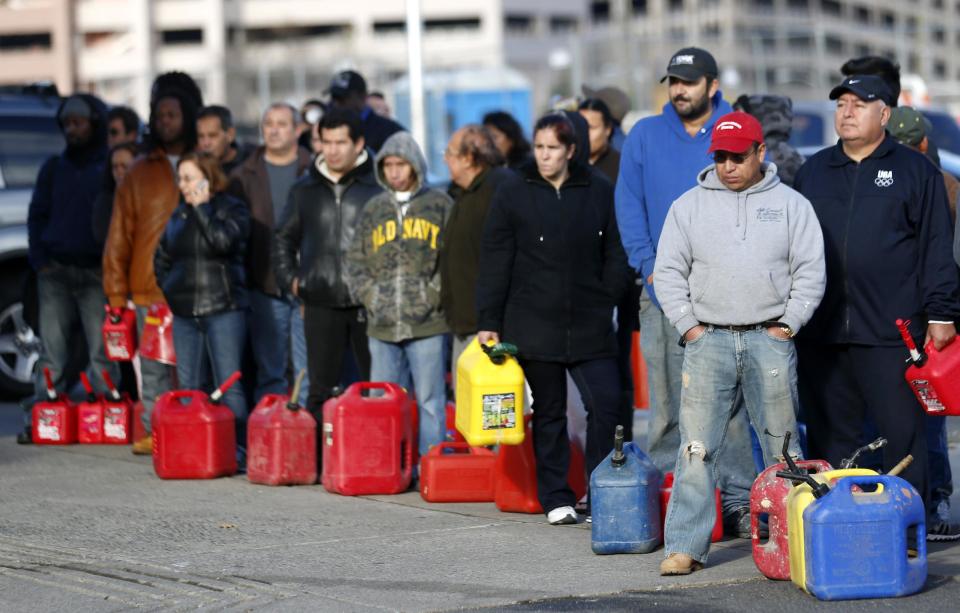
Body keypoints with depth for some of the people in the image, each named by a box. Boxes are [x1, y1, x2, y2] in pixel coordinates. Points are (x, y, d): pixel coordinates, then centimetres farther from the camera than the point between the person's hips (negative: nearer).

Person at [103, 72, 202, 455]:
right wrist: (116, 291, 5)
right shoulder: (141, 172, 13)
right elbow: (119, 235, 12)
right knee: (153, 369, 3)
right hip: (148, 290, 2)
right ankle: (153, 433, 6)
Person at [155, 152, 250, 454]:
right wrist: (169, 287, 14)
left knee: (228, 384, -10)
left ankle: (239, 450, -9)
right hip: (184, 313, 7)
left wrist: (202, 207, -11)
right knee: (188, 387, 7)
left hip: (223, 310, -6)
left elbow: (223, 240, -21)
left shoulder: (233, 209, -2)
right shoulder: (179, 215, 16)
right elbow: (161, 256, 28)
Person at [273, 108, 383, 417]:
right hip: (320, 304, 3)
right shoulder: (305, 190, 13)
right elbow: (283, 238, 23)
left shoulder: (378, 186, 1)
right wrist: (289, 277, 12)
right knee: (320, 389, 5)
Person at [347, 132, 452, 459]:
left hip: (427, 322, -4)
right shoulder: (373, 209, 14)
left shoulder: (439, 204, 4)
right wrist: (369, 294, 1)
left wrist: (435, 293, -9)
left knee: (430, 401, -2)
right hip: (382, 324, 4)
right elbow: (355, 260, 15)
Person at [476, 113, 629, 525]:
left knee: (606, 404, -8)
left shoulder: (599, 192, 5)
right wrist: (488, 322, -2)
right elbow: (494, 263, 2)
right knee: (549, 413, 7)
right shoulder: (513, 194, 2)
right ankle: (556, 498, 15)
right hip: (534, 326, -1)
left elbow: (614, 255, 11)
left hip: (590, 327, 1)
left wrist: (606, 302, 1)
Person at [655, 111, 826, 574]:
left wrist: (786, 325, -4)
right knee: (696, 448, -5)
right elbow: (668, 272, 9)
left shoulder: (791, 205, 7)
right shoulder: (689, 206, 9)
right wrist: (689, 327, -1)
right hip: (708, 340, 1)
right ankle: (684, 546, -4)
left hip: (770, 340, 0)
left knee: (784, 448, 3)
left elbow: (811, 272, 4)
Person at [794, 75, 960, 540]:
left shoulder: (914, 171, 5)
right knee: (830, 433, 6)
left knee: (901, 428, -3)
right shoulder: (813, 172, 16)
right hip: (820, 334, 4)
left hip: (889, 332, -4)